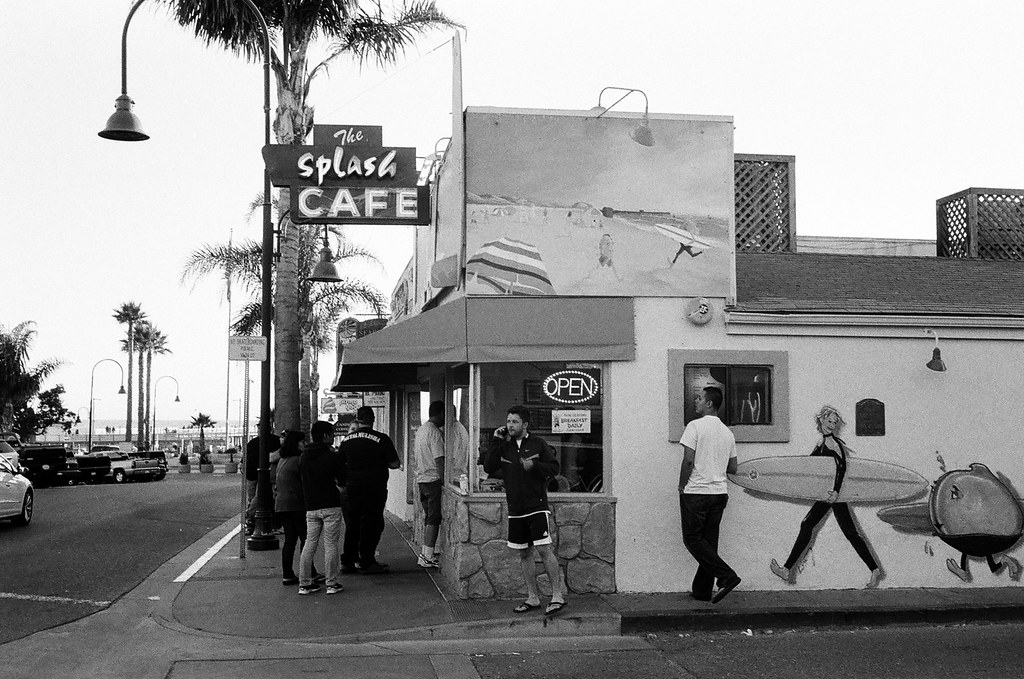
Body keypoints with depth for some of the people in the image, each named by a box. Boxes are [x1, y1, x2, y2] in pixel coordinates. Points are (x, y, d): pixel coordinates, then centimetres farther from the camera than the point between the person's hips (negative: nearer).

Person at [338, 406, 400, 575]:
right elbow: (395, 464, -8)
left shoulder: (347, 440, 3)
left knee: (352, 524, 14)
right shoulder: (382, 439, -11)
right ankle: (367, 563, 5)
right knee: (371, 524, 3)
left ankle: (348, 561, 19)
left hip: (352, 488, 4)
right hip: (374, 489, -4)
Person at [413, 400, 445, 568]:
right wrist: (445, 481, -17)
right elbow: (439, 460, -19)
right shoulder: (434, 432, -15)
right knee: (434, 518, -7)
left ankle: (424, 554, 16)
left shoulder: (421, 430, 14)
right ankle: (427, 557, -9)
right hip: (433, 479, -9)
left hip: (421, 479, 9)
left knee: (429, 517, 14)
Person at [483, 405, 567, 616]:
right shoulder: (504, 447, 10)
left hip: (537, 506, -5)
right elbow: (488, 468, -1)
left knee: (544, 550, -11)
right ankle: (533, 598, 19)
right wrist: (495, 442, -5)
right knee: (524, 554, 10)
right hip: (516, 509, 5)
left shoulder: (538, 444, 0)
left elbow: (554, 467, -1)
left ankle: (558, 596, -4)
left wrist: (534, 466, -17)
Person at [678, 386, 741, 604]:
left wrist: (682, 486, -5)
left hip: (696, 492, -7)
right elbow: (733, 468, 13)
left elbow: (688, 460, -16)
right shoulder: (728, 433, 11)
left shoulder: (695, 426, -9)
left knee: (693, 539, 0)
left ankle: (726, 576, -13)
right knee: (709, 541, 10)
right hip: (720, 492, 7)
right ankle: (702, 590, 13)